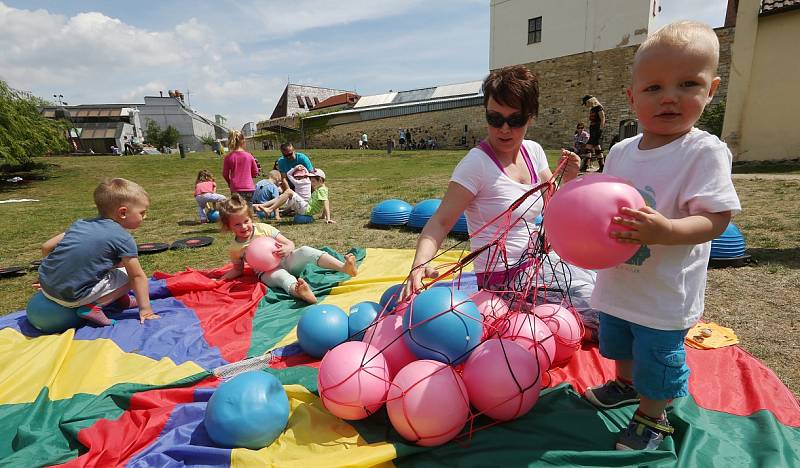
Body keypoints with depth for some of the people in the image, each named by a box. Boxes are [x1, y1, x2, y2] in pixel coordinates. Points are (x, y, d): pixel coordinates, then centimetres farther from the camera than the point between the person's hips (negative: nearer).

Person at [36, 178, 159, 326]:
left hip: (45, 286, 8)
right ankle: (91, 307, -5)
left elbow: (46, 247, 14)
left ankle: (119, 299, 23)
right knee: (128, 275, 3)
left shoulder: (80, 223, 11)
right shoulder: (123, 238, -9)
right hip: (72, 297, -8)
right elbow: (138, 276, -6)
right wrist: (145, 308, 1)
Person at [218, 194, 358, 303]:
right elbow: (238, 269, 17)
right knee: (280, 275, -37)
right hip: (267, 273, -1)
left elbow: (290, 244, -2)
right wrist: (220, 279, 1)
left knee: (304, 251, -27)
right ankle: (296, 290, -74)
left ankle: (344, 266, -45)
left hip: (285, 261, 2)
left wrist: (287, 249, -26)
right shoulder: (234, 248, 1)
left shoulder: (263, 228, -1)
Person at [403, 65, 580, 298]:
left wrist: (567, 181, -12)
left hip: (534, 264, 7)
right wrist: (419, 265, -39)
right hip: (503, 278, -7)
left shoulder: (533, 151, 2)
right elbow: (440, 222, -24)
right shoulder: (477, 163, -19)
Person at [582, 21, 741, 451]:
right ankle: (624, 385, 53)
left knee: (657, 359, 11)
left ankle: (652, 418, 37)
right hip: (616, 283, 6)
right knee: (618, 345, 26)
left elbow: (716, 219, -22)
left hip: (664, 293, -5)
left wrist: (665, 230, -39)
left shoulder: (705, 152, -16)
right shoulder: (620, 151, 1)